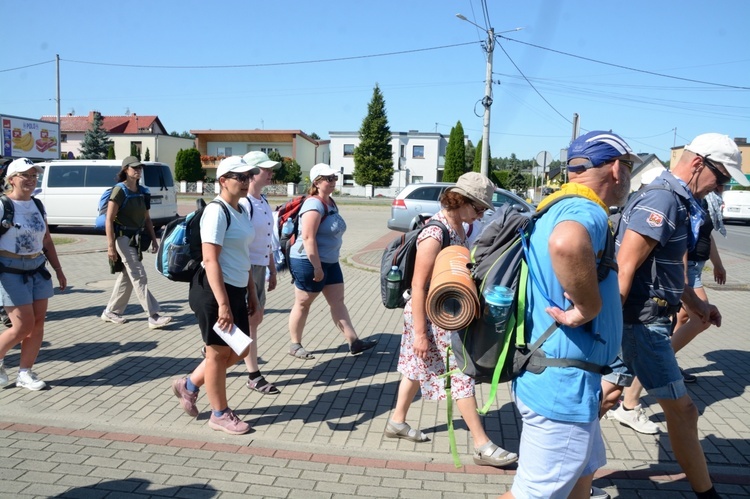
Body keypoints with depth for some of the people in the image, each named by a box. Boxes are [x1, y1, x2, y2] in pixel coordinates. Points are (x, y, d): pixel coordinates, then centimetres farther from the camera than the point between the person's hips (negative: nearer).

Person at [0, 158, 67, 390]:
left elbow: (46, 241, 16)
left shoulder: (37, 206, 10)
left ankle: (25, 373, 16)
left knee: (38, 324, 3)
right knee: (24, 326, -6)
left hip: (37, 269, 6)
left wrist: (58, 270, 15)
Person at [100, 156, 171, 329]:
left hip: (136, 239, 8)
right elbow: (109, 219, -15)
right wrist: (111, 245, -20)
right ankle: (153, 316, -8)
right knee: (139, 277, -8)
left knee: (126, 277, 14)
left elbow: (147, 218, 17)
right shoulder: (119, 190, -11)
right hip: (123, 238, -8)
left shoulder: (143, 192, 10)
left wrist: (153, 239, 11)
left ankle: (111, 312, 27)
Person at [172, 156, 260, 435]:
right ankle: (220, 415, 22)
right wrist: (222, 304, -25)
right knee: (218, 352, 5)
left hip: (236, 290, 9)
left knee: (239, 350, 16)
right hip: (215, 290, -9)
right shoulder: (216, 212, -16)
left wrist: (251, 293, 18)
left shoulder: (240, 211, 13)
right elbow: (211, 260, -21)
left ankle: (189, 385, 34)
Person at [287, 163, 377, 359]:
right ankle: (295, 345, 17)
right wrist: (317, 267, -26)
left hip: (330, 262, 9)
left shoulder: (330, 202, 11)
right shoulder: (314, 205, -18)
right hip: (309, 263, -9)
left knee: (338, 301, 8)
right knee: (303, 304, 4)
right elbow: (308, 238, -26)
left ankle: (354, 342, 11)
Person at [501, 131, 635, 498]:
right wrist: (590, 307, -31)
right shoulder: (587, 210, -20)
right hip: (563, 384, -10)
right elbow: (566, 244, -45)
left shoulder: (557, 208, 11)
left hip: (553, 377, 10)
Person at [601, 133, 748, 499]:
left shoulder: (676, 201, 14)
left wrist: (695, 303, 29)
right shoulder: (663, 199, -18)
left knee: (608, 391, 15)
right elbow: (624, 270, -24)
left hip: (644, 319, 10)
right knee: (681, 409, 4)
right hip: (641, 320, -10)